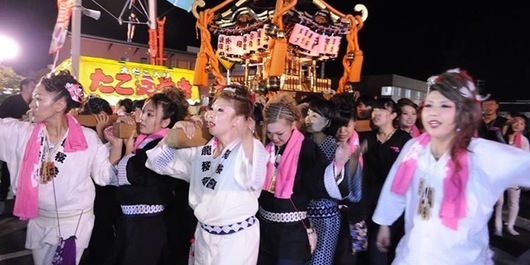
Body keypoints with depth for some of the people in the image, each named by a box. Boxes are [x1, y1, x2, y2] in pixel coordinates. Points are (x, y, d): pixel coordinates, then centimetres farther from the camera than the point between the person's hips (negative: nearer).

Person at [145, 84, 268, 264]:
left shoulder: (248, 150, -17)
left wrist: (245, 133, -36)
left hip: (237, 238, -5)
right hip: (203, 234, 6)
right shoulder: (201, 150, 2)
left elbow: (255, 179, -38)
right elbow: (158, 162, 5)